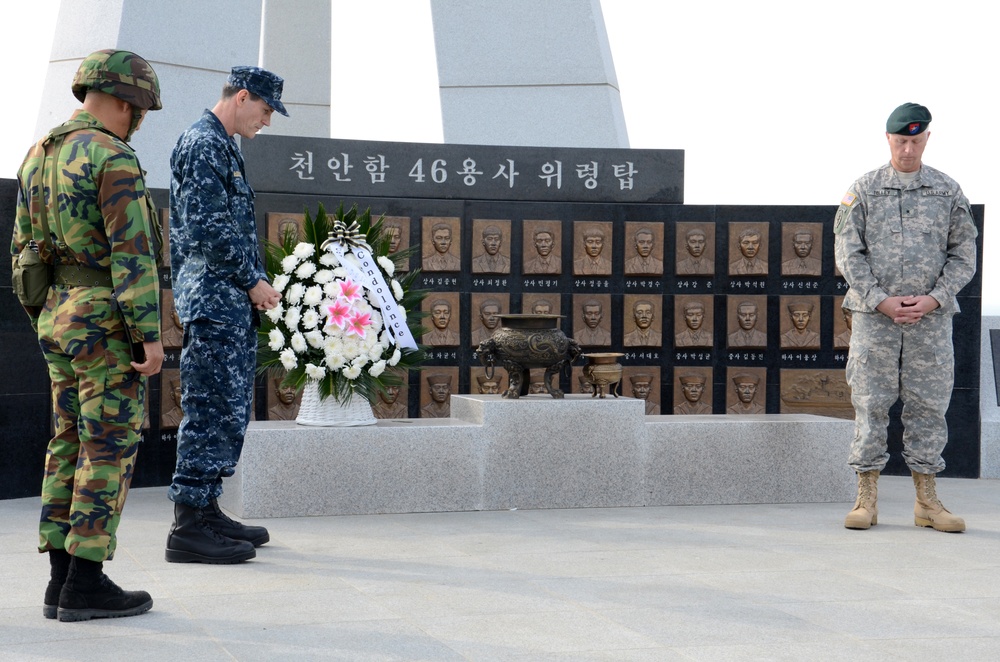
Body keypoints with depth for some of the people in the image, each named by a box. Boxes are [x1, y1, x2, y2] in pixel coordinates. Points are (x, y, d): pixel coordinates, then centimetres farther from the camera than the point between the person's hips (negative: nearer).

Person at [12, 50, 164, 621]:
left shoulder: (41, 157, 12)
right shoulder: (114, 159, -16)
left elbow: (25, 247, 16)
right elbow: (132, 253, -21)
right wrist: (151, 336, -19)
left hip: (63, 320, 9)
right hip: (110, 324, -9)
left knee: (72, 446, 10)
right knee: (109, 450, -4)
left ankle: (63, 580, 11)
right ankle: (87, 583, -3)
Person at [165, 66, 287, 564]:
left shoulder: (223, 148, 21)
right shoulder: (202, 144, -11)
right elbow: (209, 229, -19)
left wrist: (254, 285, 15)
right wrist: (253, 281, -13)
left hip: (232, 304, 11)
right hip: (213, 300, -11)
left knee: (229, 410, 13)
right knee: (212, 410, -10)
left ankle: (206, 509, 19)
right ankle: (189, 526, -7)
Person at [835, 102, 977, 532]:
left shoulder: (948, 191, 7)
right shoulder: (863, 190, 3)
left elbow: (964, 254, 6)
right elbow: (848, 254, 0)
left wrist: (932, 299, -8)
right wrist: (882, 301, -10)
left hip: (931, 317, 1)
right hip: (874, 316, -1)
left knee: (928, 406, 4)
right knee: (870, 403, -1)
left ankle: (926, 500, 11)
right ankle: (866, 498, 5)